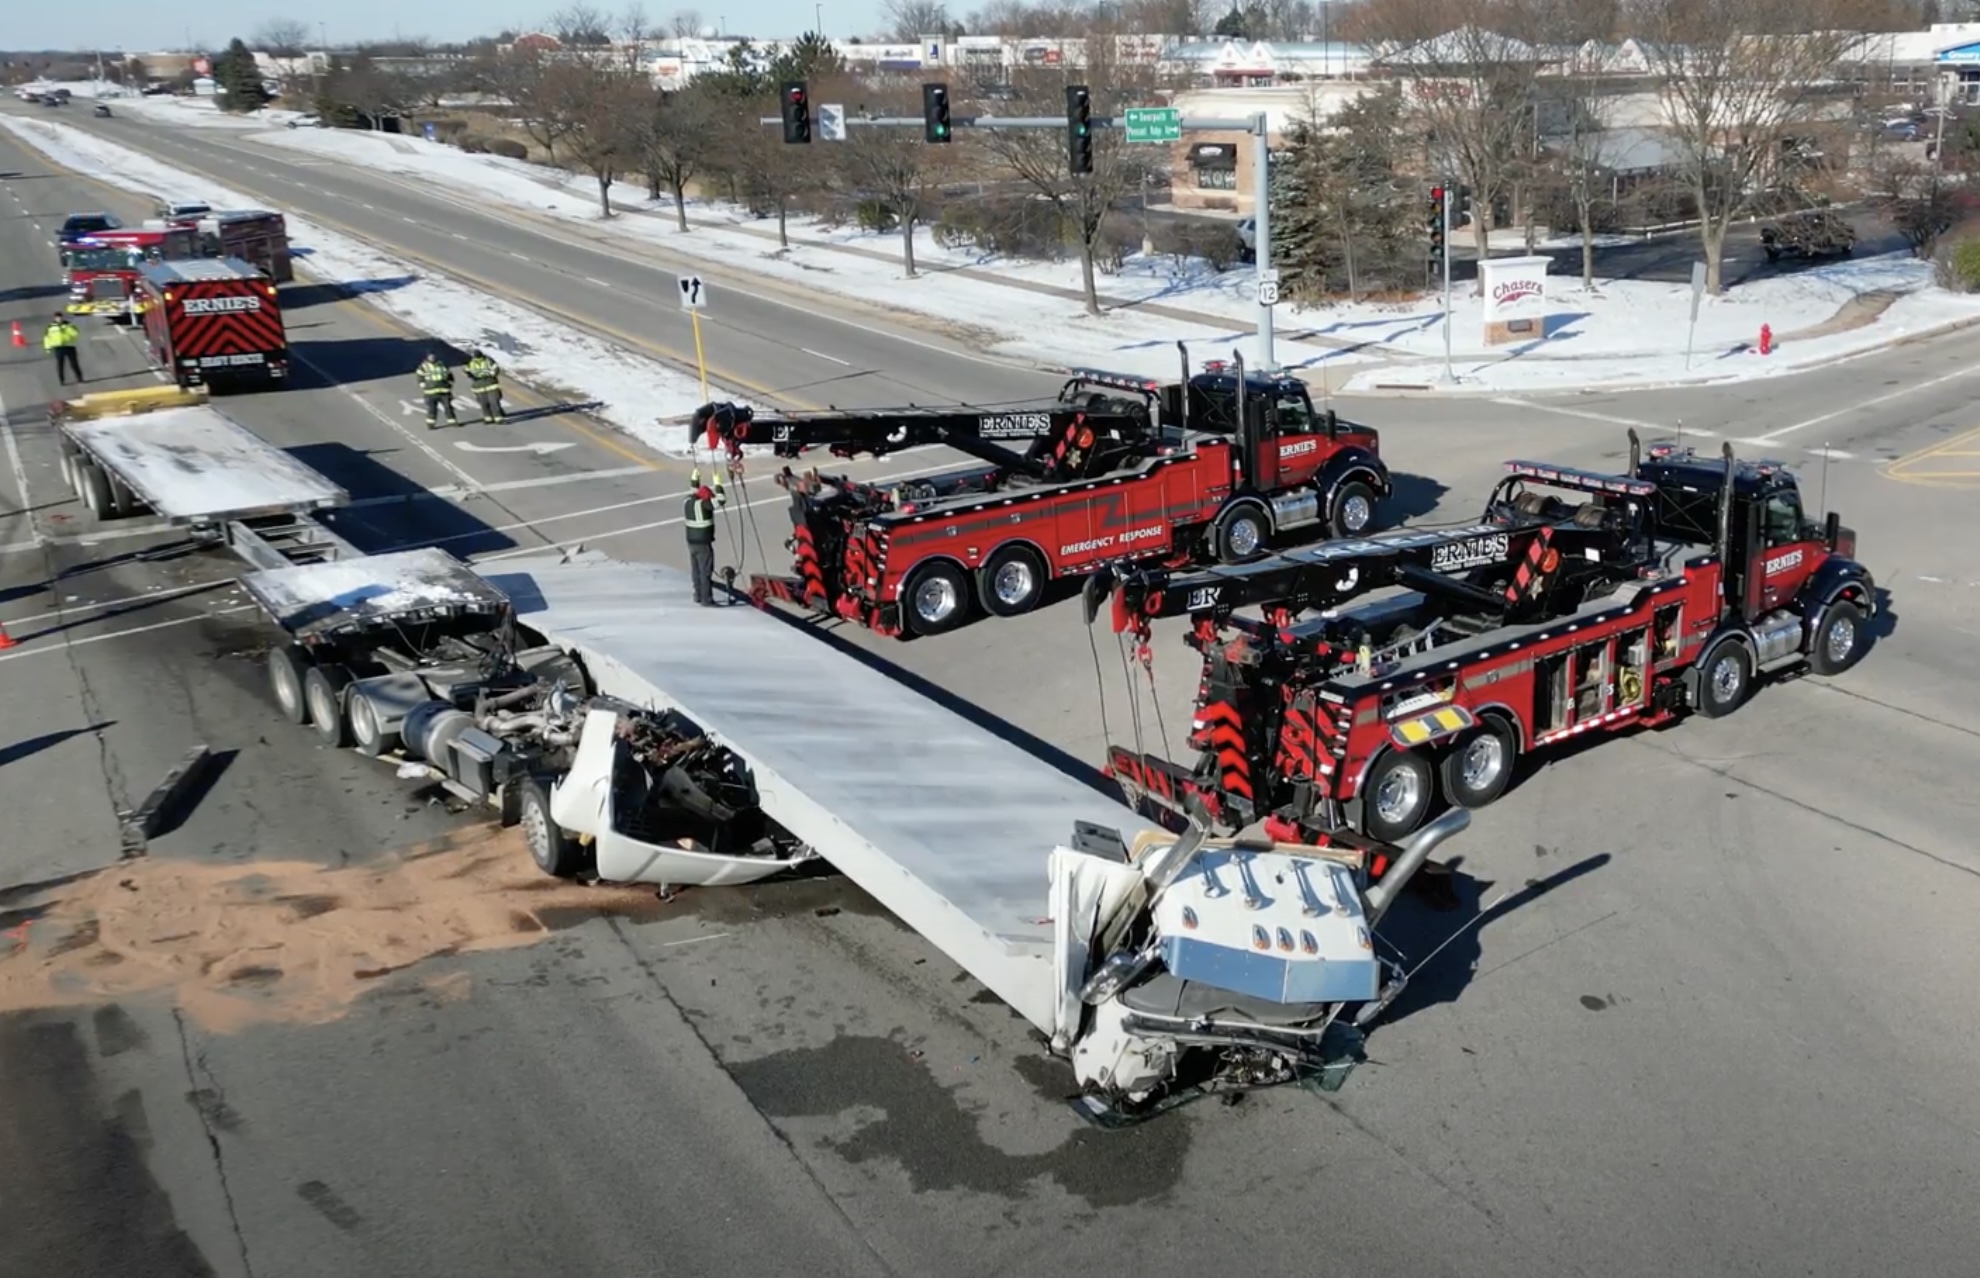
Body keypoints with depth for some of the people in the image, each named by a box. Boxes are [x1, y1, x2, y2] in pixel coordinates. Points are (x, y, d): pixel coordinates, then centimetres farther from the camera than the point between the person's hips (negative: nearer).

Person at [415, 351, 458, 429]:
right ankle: (430, 423, 3)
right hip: (431, 391, -3)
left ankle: (452, 421, 14)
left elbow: (449, 375, 16)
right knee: (432, 408, -4)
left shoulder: (442, 364, 10)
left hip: (444, 390, 3)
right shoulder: (423, 366, 2)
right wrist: (424, 387, -6)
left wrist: (450, 384, 10)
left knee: (448, 406, 5)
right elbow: (420, 378, 2)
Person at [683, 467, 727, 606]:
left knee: (697, 571, 18)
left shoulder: (688, 501, 5)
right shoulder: (703, 504, -20)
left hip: (692, 542, 9)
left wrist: (694, 478, 34)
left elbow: (694, 492, 28)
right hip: (703, 543, -9)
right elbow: (721, 500, -25)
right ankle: (706, 600, -3)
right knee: (706, 572, -4)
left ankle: (698, 596, 27)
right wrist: (717, 483, -16)